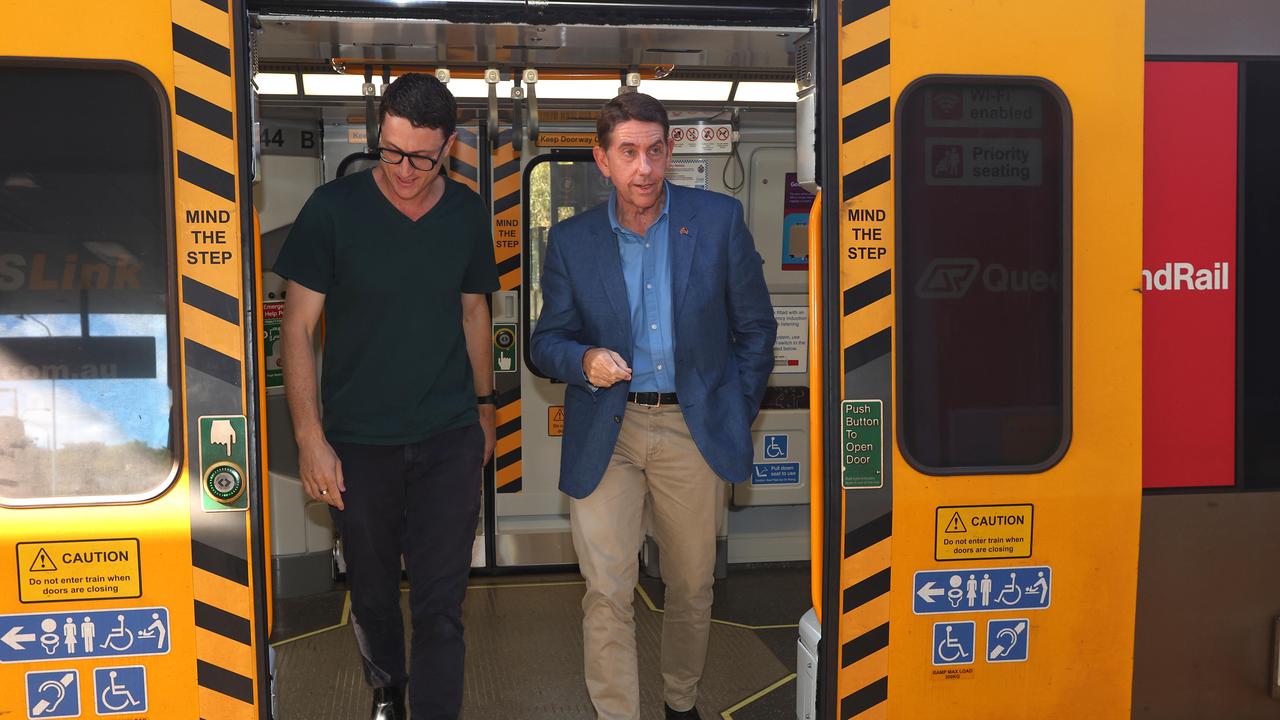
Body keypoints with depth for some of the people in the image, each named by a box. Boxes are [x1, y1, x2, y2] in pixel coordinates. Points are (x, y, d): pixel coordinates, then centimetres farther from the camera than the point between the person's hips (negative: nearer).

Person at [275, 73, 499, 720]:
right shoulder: (334, 208, -9)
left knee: (440, 606, -1)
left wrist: (484, 406, 18)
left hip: (449, 437, 1)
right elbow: (297, 326, -6)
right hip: (359, 442, -1)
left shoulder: (467, 213, 1)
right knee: (372, 594, 16)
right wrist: (310, 439, -9)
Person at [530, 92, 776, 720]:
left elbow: (755, 327, 6)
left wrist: (737, 416, 4)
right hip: (605, 434, 0)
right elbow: (546, 340, 6)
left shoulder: (720, 220, -1)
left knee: (692, 586, 14)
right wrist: (584, 361, -17)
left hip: (695, 429, 1)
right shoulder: (572, 241, 1)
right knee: (607, 595, -3)